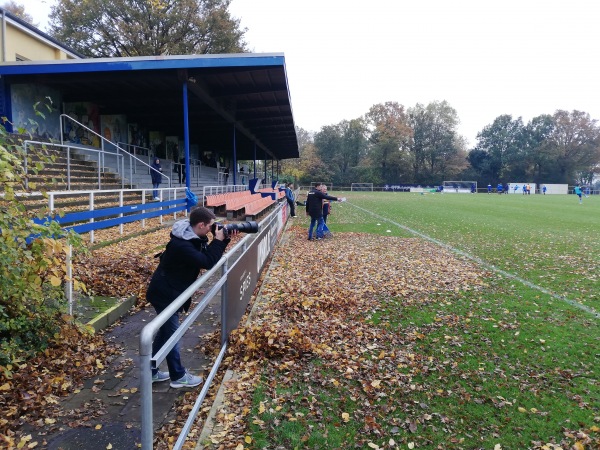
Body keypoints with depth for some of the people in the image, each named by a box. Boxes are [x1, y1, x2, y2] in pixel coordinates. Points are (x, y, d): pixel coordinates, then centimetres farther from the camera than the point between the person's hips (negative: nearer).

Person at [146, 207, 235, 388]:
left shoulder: (193, 237, 0)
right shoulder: (181, 245, -31)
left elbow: (209, 254, 8)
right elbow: (208, 262, -32)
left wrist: (224, 239, -5)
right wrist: (218, 240, -22)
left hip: (169, 291, 10)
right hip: (164, 293, -10)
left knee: (164, 332, 18)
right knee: (172, 334, 2)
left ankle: (152, 372, 31)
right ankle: (178, 376, 17)